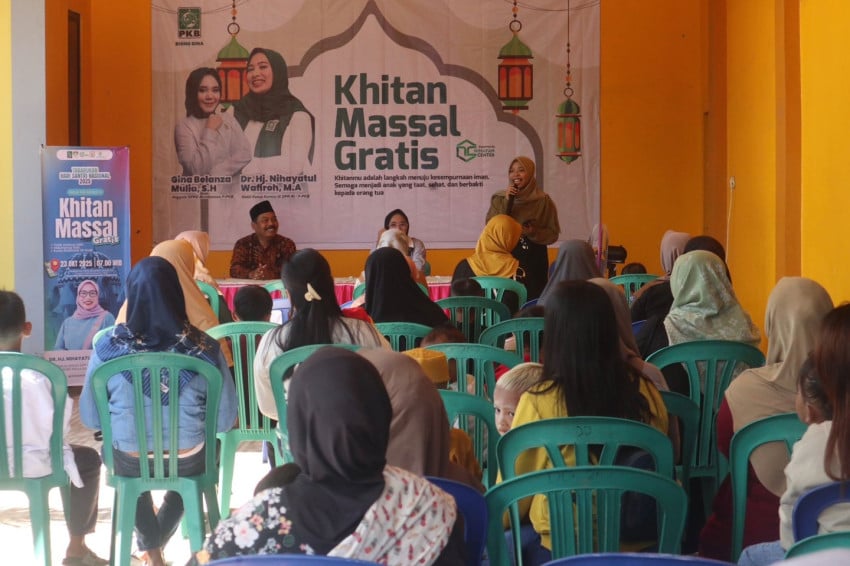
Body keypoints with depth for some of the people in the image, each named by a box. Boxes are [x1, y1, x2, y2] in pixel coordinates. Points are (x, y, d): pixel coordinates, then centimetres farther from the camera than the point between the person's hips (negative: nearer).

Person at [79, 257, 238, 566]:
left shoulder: (108, 347, -19)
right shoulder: (205, 349, -21)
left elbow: (90, 418, -8)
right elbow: (225, 420, -11)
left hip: (129, 463, 0)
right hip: (188, 462, 0)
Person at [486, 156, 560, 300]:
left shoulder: (543, 201, -1)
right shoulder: (499, 199, 5)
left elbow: (553, 233, 2)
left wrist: (534, 232, -17)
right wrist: (506, 202, -11)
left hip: (534, 261, -1)